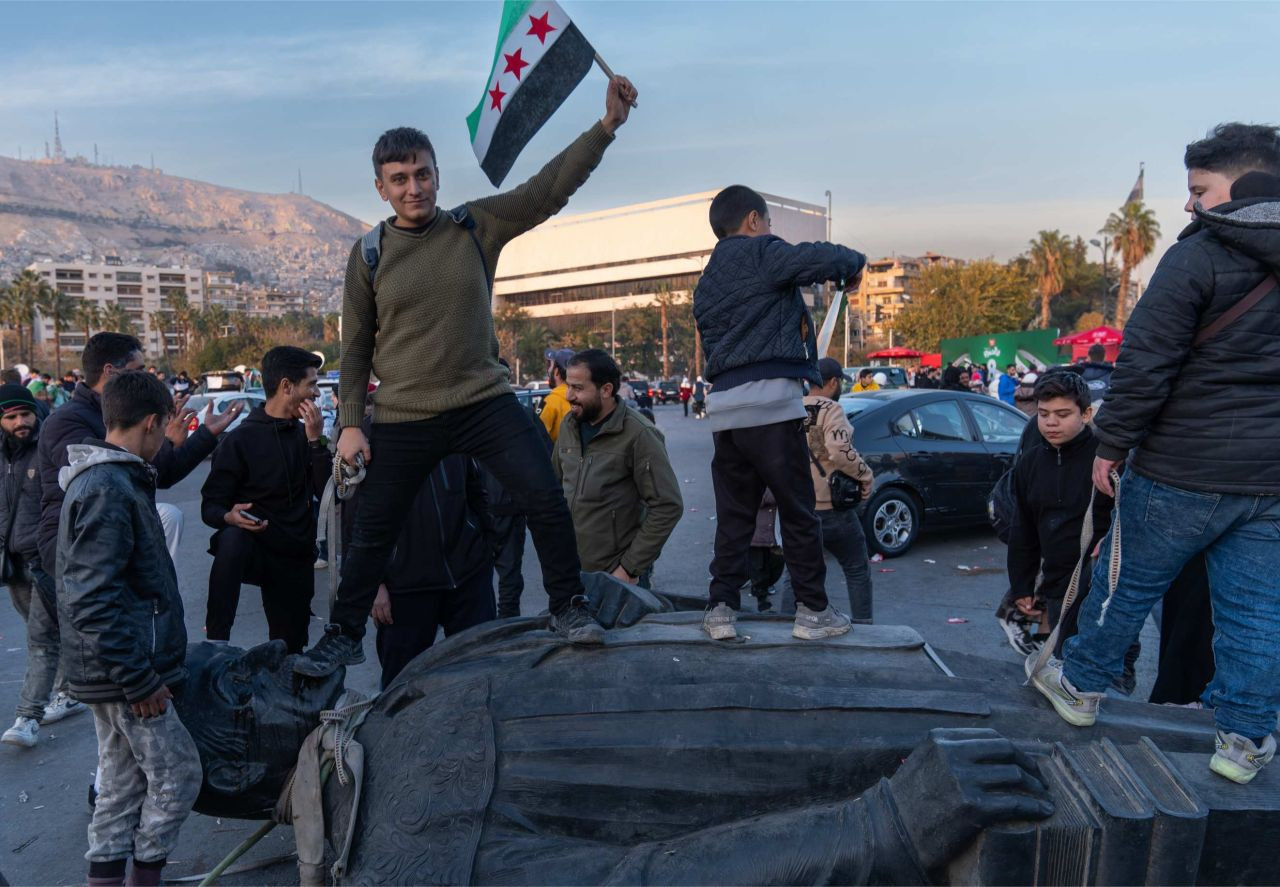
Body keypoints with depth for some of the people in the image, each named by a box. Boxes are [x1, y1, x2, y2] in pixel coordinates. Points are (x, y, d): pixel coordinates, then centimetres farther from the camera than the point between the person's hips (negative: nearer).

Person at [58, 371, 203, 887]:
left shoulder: (102, 479, 10)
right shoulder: (110, 490, -22)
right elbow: (93, 601, -26)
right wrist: (138, 681, -22)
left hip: (114, 670, 10)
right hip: (125, 670, -10)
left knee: (123, 779, 17)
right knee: (177, 774, 1)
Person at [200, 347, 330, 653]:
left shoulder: (303, 434, 6)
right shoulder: (241, 439, -10)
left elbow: (327, 492, -4)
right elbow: (210, 505, -8)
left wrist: (316, 441, -14)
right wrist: (230, 517, -31)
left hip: (296, 558, 5)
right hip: (255, 547, -4)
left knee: (290, 650, 7)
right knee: (232, 540, -40)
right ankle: (216, 641, -31)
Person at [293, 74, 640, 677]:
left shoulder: (476, 226, 1)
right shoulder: (369, 254, 1)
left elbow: (550, 189, -7)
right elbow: (356, 347, 6)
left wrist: (606, 125, -16)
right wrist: (350, 423, 0)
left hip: (485, 401, 0)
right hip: (403, 418, 1)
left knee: (546, 501, -10)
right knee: (371, 532, 9)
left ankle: (569, 607, 11)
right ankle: (344, 636, 29)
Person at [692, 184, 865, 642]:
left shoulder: (708, 281, 24)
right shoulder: (761, 253, -1)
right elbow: (815, 259, -16)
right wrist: (854, 262, 4)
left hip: (723, 404, 7)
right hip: (769, 398, -7)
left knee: (733, 513, 11)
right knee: (798, 510, 2)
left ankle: (721, 608, 10)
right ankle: (812, 611, 9)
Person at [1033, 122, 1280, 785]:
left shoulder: (1199, 257, -13)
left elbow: (1145, 364, -18)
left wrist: (1112, 443, -9)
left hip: (1183, 470, -6)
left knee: (1128, 581, 10)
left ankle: (1081, 685, 27)